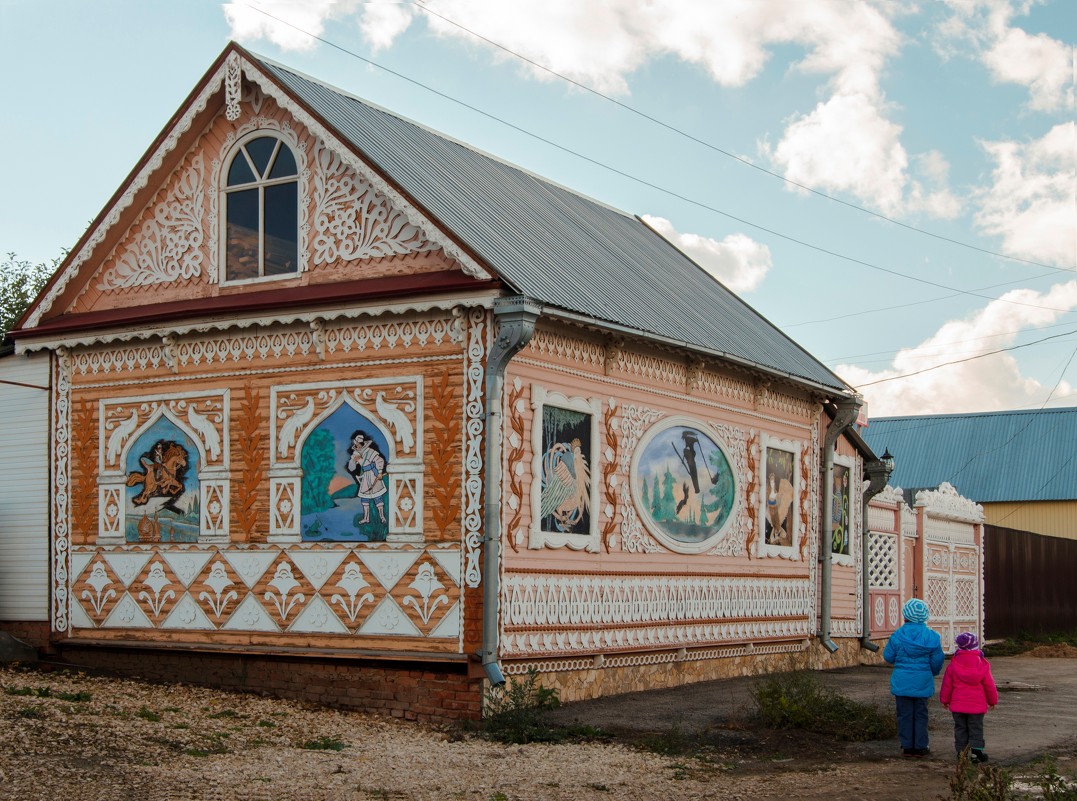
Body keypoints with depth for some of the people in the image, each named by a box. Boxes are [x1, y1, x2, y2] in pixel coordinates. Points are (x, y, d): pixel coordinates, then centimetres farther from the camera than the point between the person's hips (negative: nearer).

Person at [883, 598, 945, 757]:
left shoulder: (898, 635, -9)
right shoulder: (931, 637, -5)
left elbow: (888, 657, -2)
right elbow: (937, 660, 0)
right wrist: (933, 672, 21)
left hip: (901, 682, -1)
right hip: (923, 682, 1)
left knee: (905, 714, 7)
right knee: (921, 714, 11)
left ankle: (907, 746, 10)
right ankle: (920, 747, 12)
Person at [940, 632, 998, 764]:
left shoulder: (953, 665, -3)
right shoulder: (982, 665, -4)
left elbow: (947, 684, 3)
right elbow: (989, 685, 2)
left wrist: (945, 699, 16)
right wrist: (993, 700, 16)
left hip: (958, 705, 1)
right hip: (977, 705, -1)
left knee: (960, 728, 9)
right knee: (976, 728, 6)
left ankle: (961, 751, 8)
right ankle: (976, 751, -6)